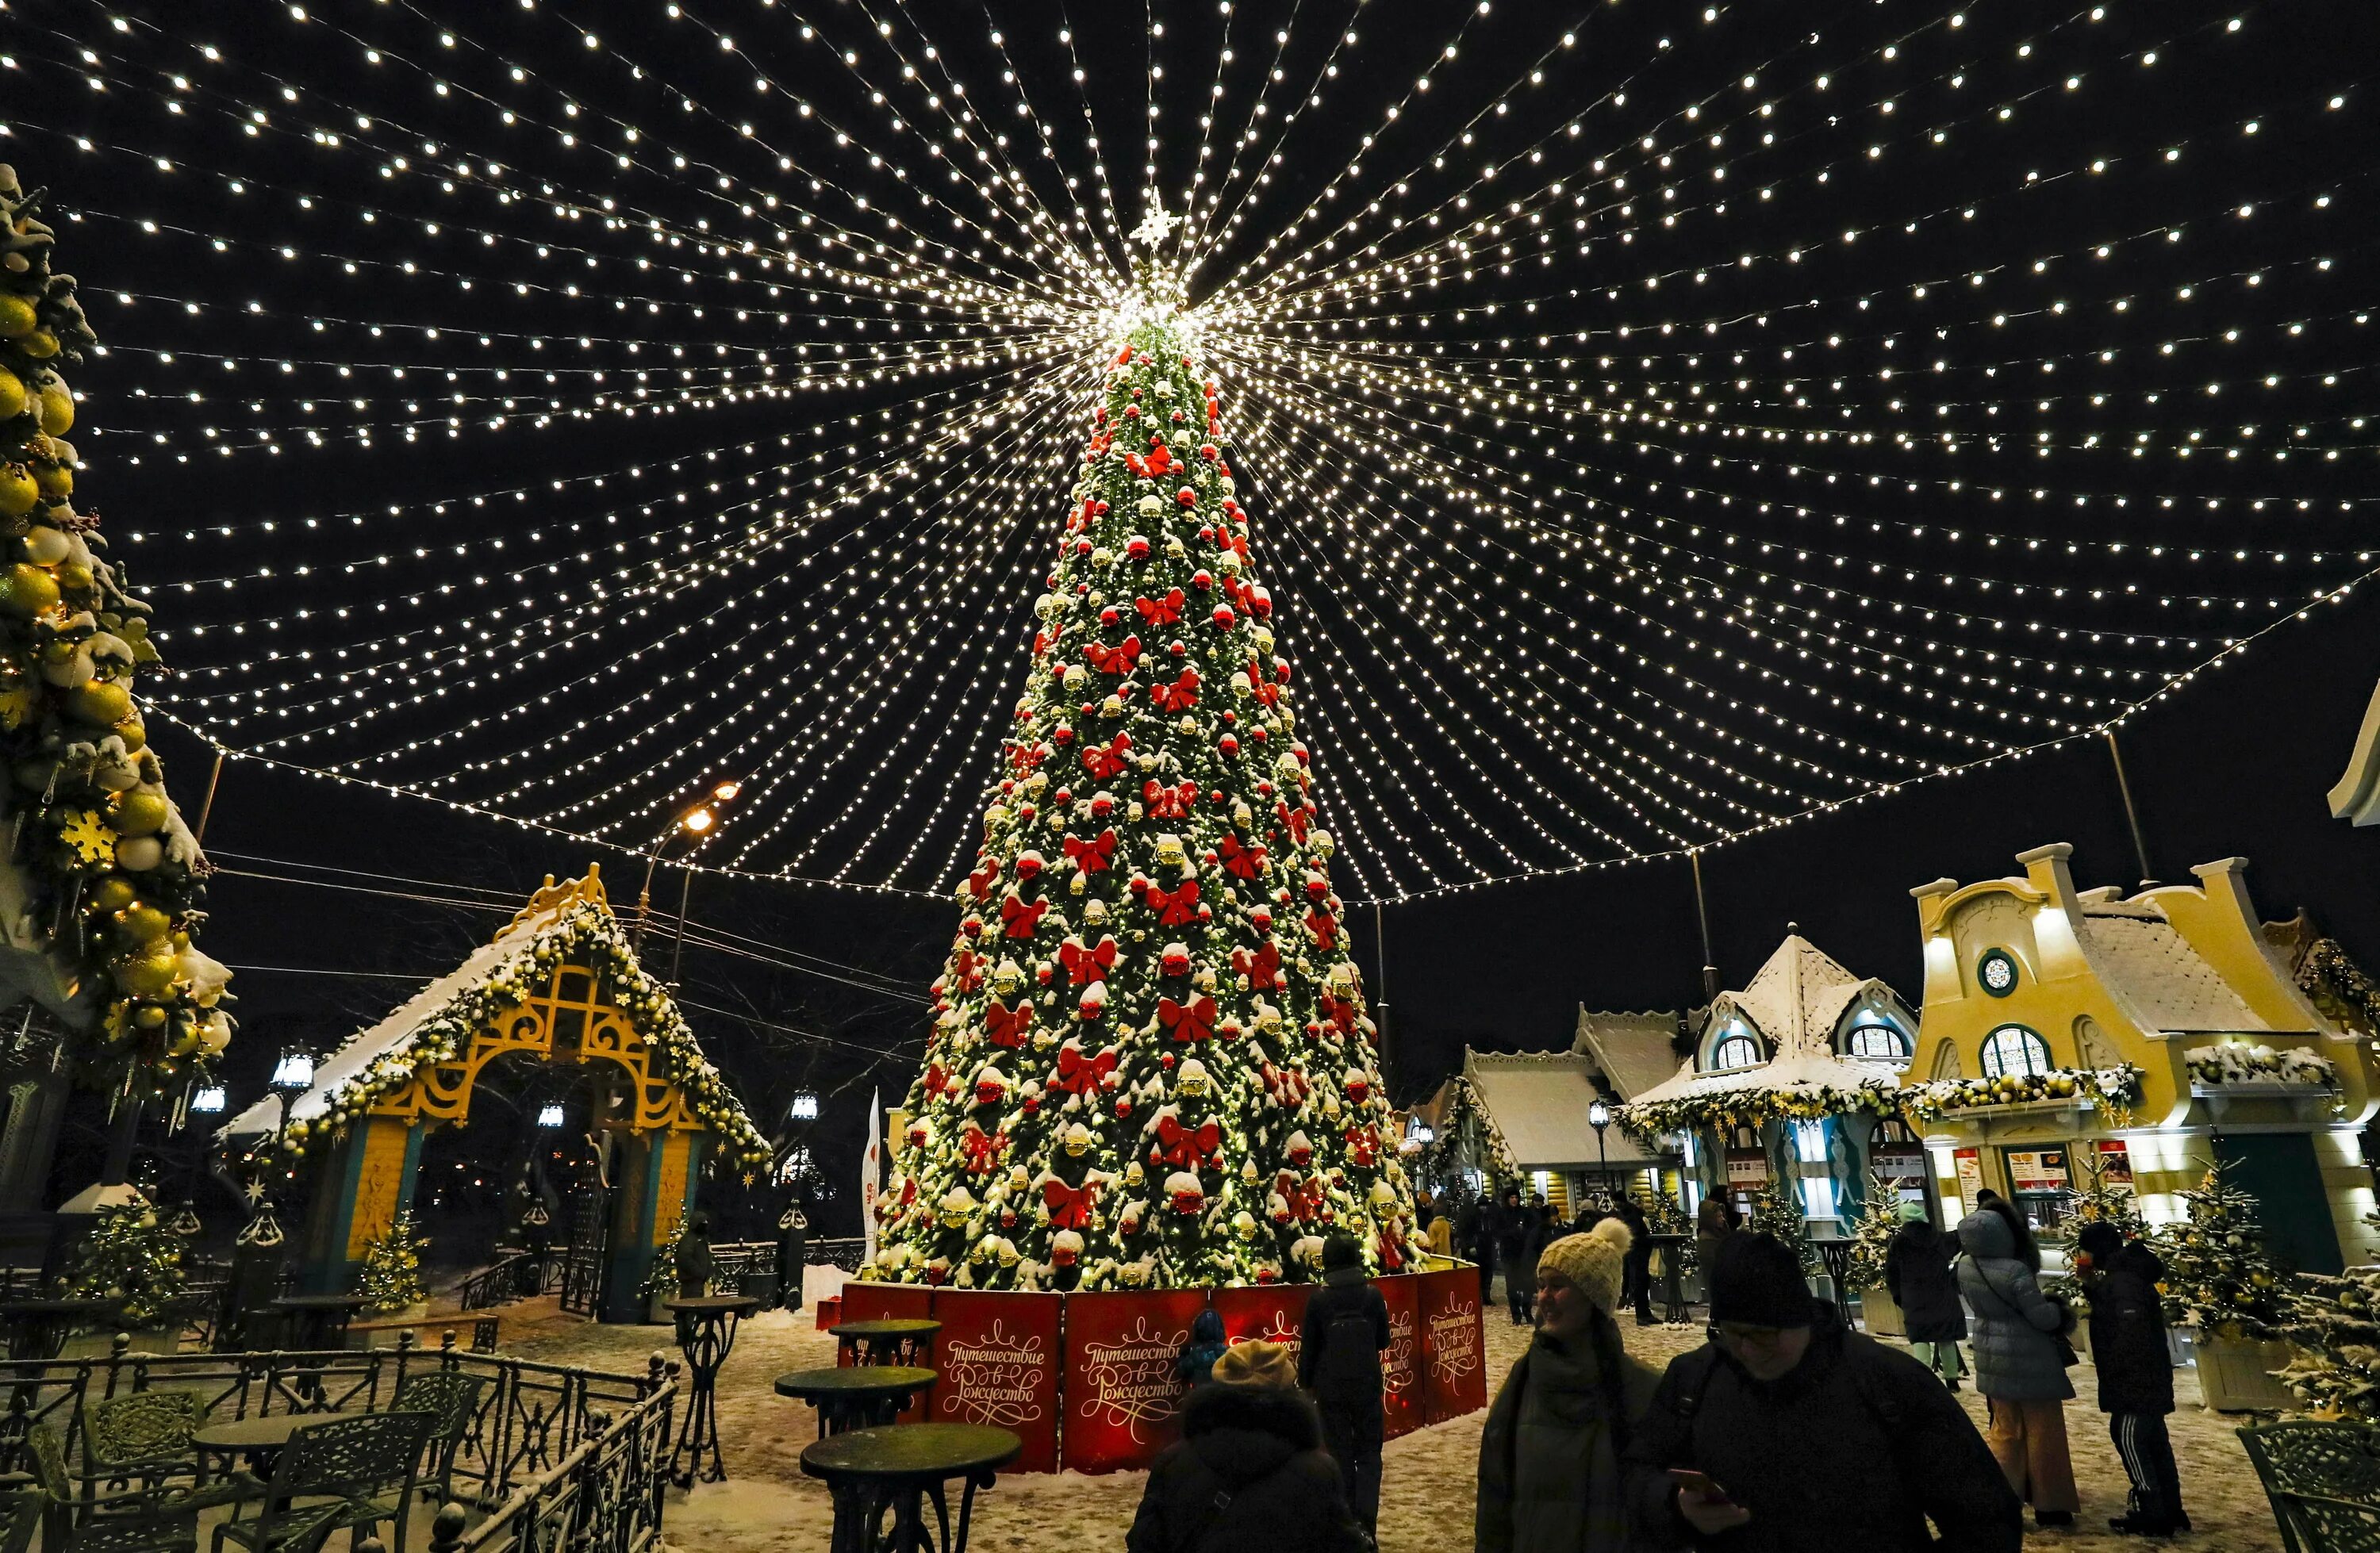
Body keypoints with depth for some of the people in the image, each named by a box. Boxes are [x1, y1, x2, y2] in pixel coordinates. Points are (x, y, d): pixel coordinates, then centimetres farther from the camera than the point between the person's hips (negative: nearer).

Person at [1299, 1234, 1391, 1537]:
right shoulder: (1372, 1294, -7)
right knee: (1368, 1452, 10)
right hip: (1367, 1384, 1)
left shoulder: (1319, 1299, -10)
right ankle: (1365, 1521, -3)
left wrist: (1306, 1383, 9)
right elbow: (1383, 1341, 3)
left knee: (1339, 1453, 11)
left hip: (1331, 1387, 0)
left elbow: (1308, 1346, -3)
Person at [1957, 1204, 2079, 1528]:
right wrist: (2062, 1311, 4)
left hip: (1993, 1357, 6)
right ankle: (2049, 1505, 21)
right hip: (2029, 1359, -6)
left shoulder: (1964, 1267, -5)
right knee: (2043, 1431, 11)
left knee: (2005, 1430, 18)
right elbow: (2043, 1317, -17)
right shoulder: (2015, 1271, -25)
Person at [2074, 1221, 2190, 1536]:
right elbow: (2111, 1311, 20)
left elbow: (2132, 1331, -27)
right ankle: (2171, 1512, 25)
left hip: (2136, 1379, -10)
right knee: (2154, 1441, 16)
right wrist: (2092, 1286, 7)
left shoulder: (2122, 1281, -22)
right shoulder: (2123, 1275, 10)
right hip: (2148, 1377, 10)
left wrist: (2111, 1367, -20)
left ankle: (2154, 1517, 4)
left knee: (2129, 1439, -3)